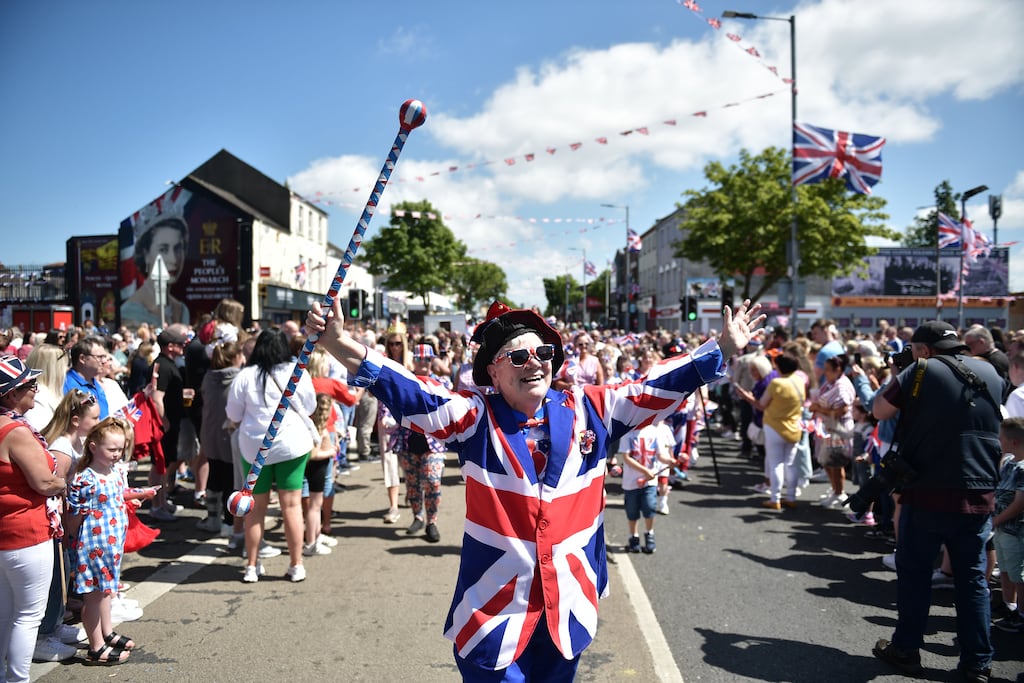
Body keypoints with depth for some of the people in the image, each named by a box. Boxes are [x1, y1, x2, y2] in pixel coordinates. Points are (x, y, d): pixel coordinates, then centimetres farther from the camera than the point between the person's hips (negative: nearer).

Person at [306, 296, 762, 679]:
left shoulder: (588, 410, 1)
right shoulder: (475, 417, -8)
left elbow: (658, 388, 4)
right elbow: (407, 393, -19)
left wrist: (724, 349, 3)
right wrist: (343, 348, -33)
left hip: (569, 604, 3)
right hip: (495, 605, -3)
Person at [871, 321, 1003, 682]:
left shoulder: (921, 371, -8)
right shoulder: (990, 373, 8)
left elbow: (879, 411, -2)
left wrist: (902, 378, 8)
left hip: (928, 492, -4)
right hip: (979, 496, 4)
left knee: (914, 573, 9)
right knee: (973, 577, 12)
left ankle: (906, 649, 17)